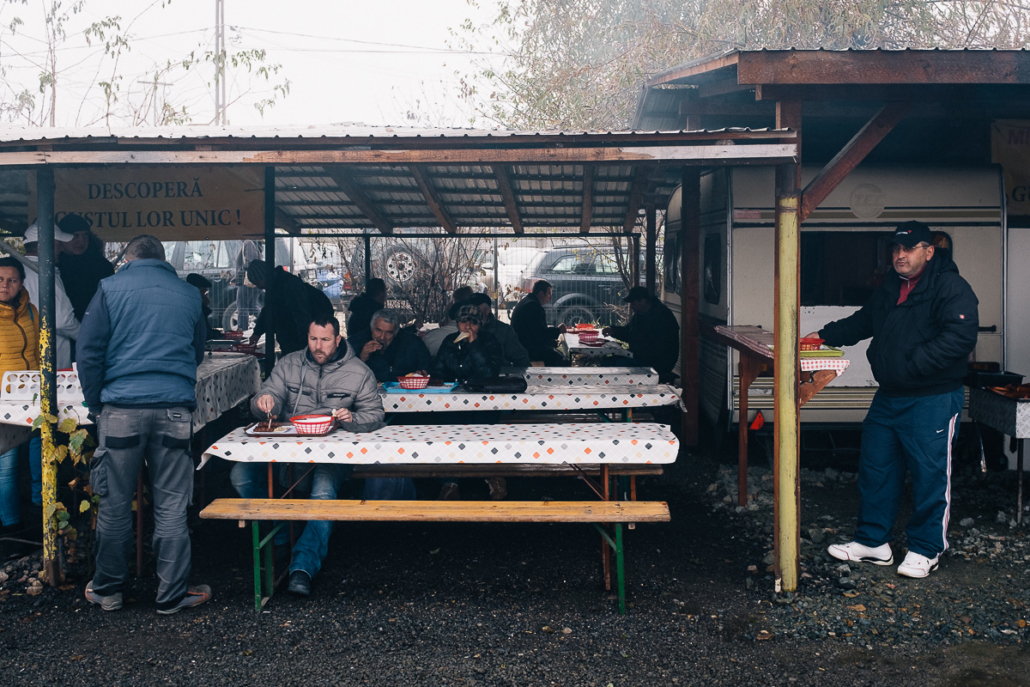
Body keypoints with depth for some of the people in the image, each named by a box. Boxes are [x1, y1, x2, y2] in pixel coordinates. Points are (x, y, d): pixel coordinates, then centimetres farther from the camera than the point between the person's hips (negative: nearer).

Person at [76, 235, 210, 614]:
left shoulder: (111, 287, 4)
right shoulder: (188, 294, 11)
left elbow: (88, 351, 0)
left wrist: (95, 404, 8)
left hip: (122, 408, -1)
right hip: (176, 408, 1)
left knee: (115, 505, 9)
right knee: (171, 507, 5)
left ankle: (107, 590, 20)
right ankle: (172, 594, 10)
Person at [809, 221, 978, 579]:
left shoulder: (950, 287, -12)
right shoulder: (889, 289, 15)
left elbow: (961, 336, -24)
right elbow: (861, 322, 30)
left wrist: (914, 363, -25)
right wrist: (825, 335, 21)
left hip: (932, 400, -8)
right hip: (888, 398, 8)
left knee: (929, 473, 1)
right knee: (875, 467, 12)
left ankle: (925, 550, 15)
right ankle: (873, 540, 24)